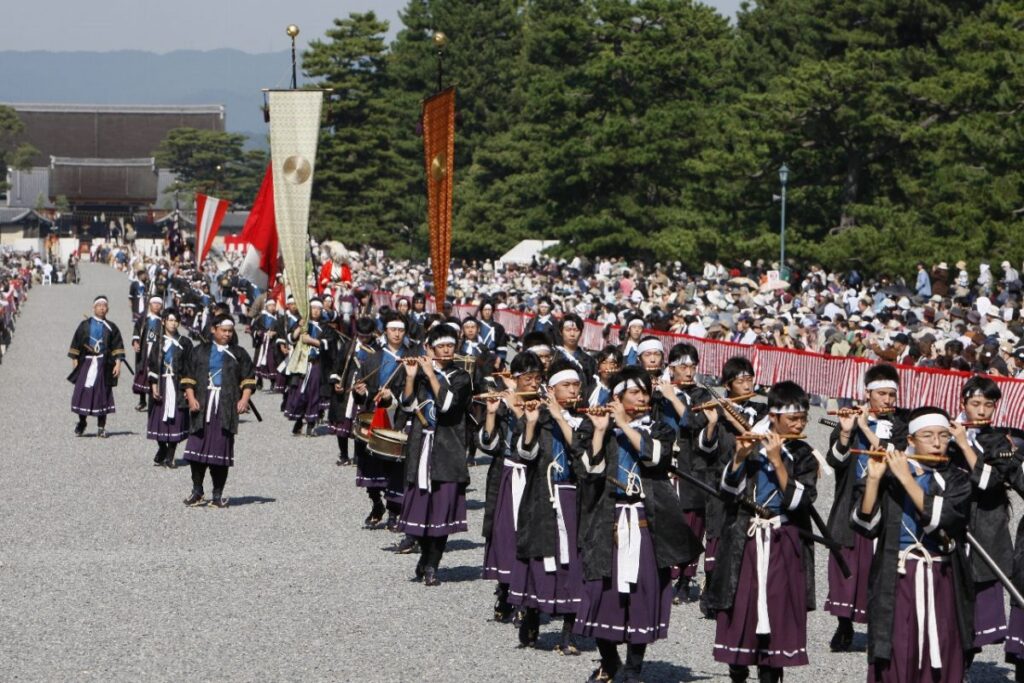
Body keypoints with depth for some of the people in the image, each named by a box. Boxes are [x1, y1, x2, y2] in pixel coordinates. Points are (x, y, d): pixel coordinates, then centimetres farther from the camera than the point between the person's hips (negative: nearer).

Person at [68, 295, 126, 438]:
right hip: (86, 363, 0)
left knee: (102, 393, 0)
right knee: (82, 391, -5)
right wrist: (74, 360, 0)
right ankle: (81, 422, 11)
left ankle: (101, 427, 6)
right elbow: (75, 344, 7)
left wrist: (118, 363, -7)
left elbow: (118, 347, 4)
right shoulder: (85, 325, 6)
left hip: (104, 365, 0)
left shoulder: (111, 328, 7)